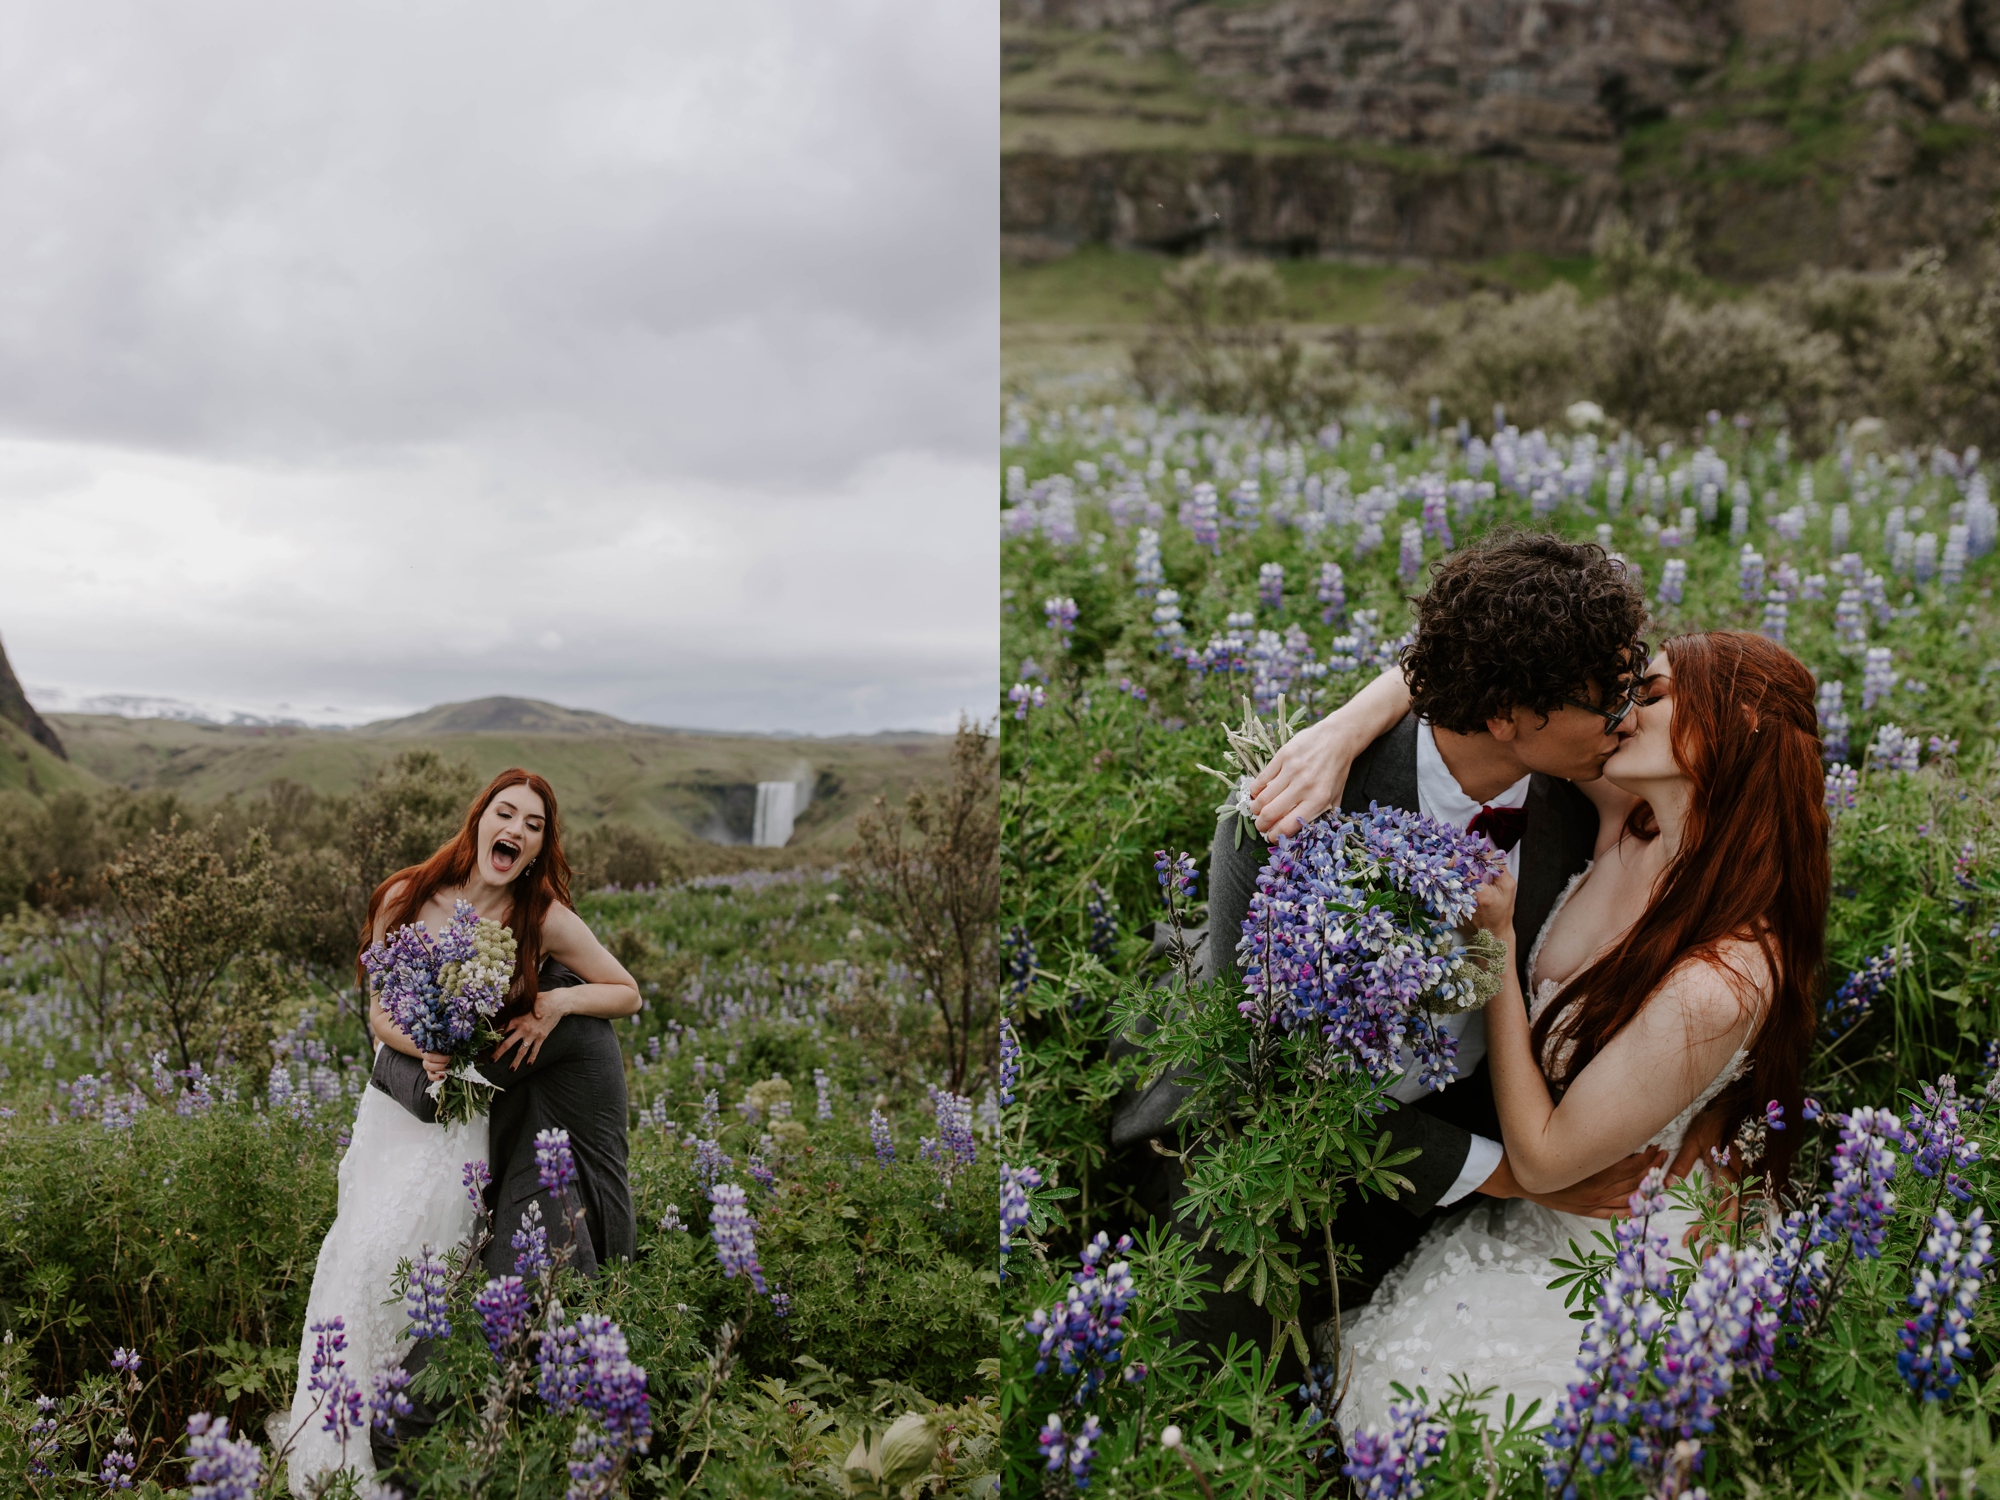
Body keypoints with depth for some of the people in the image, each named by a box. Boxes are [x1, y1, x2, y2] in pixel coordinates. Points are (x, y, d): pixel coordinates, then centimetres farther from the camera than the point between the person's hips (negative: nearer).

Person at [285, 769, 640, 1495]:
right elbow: (380, 1012, 0)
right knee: (353, 1263, 0)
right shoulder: (408, 898, -6)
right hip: (389, 1103, 3)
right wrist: (424, 1047, -21)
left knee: (387, 1262, -11)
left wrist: (558, 1002, -17)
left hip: (460, 1117, -3)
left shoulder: (543, 919, -11)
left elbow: (627, 993, 0)